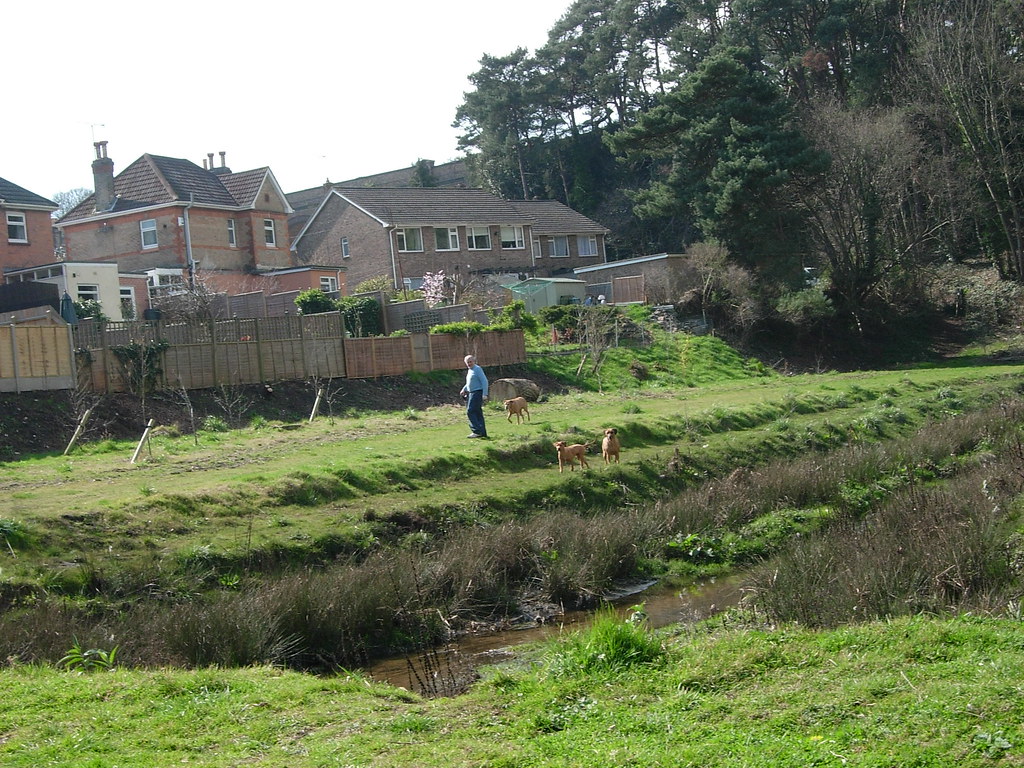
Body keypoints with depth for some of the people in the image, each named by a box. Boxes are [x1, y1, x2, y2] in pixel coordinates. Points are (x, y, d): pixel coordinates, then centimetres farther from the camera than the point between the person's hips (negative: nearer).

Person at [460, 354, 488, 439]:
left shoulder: (477, 369, -10)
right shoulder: (469, 370, 17)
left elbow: (484, 381, -16)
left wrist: (484, 394, -21)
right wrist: (464, 389, 15)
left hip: (477, 393, -9)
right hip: (471, 393, 9)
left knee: (470, 412, -14)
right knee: (477, 413, 9)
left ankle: (477, 431, -15)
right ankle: (482, 432, 12)